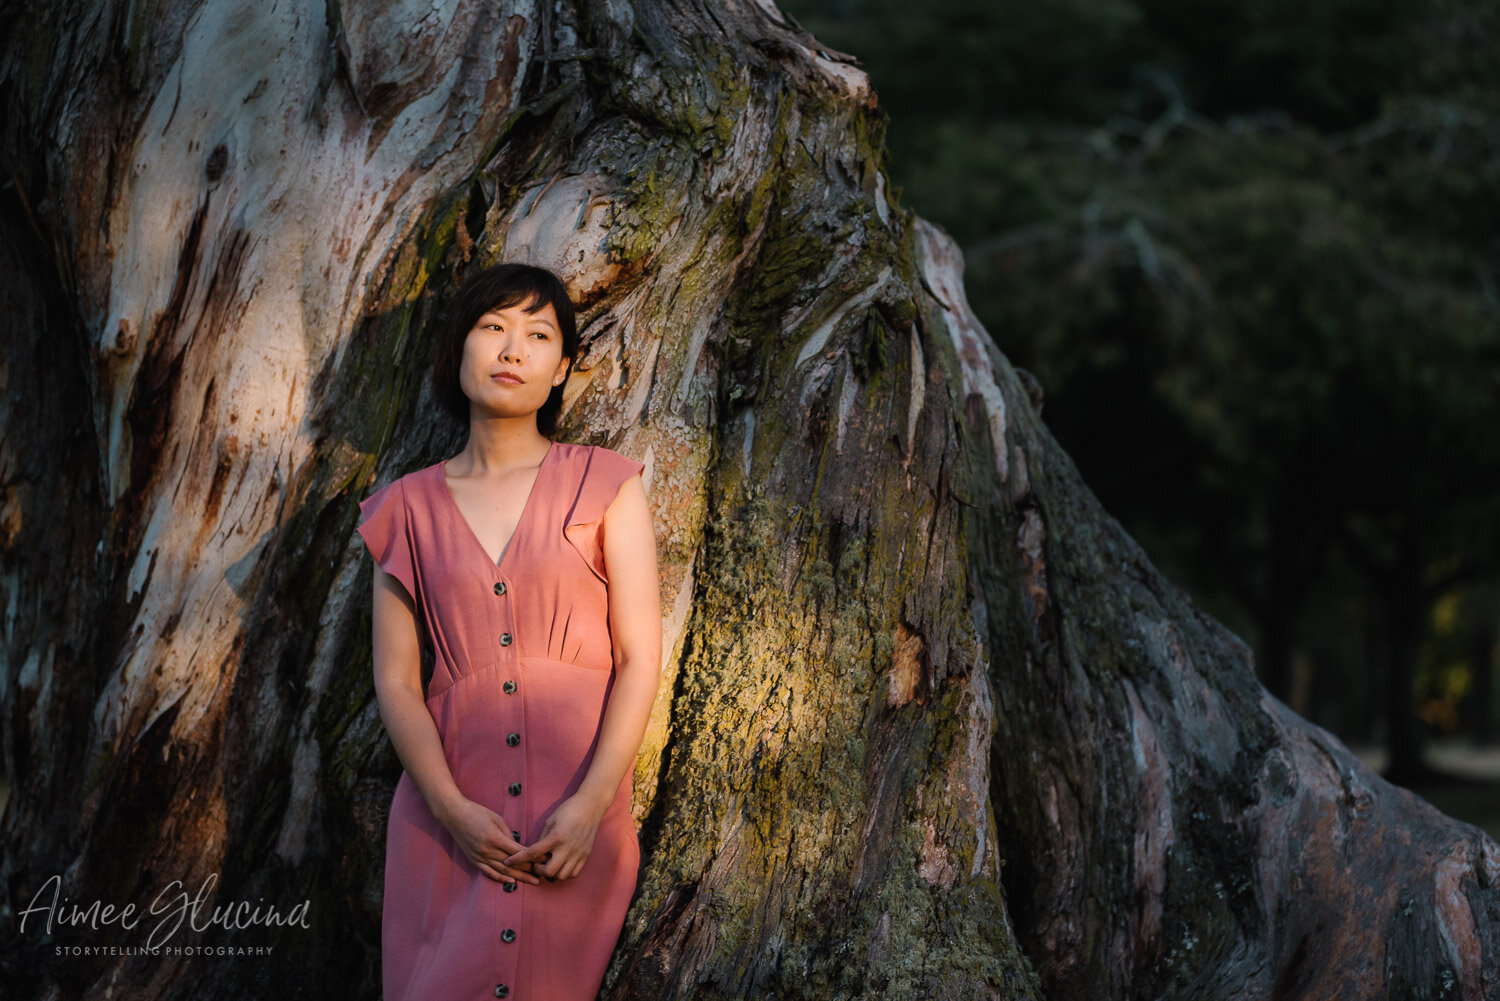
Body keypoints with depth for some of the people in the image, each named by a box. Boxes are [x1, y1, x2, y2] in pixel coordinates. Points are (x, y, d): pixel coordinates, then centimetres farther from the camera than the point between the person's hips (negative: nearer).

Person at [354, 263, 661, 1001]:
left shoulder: (604, 485, 4)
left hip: (577, 812, -1)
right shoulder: (409, 509, 9)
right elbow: (395, 678, 4)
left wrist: (591, 803, -13)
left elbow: (640, 657, -1)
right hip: (450, 809, 1)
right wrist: (452, 809, -10)